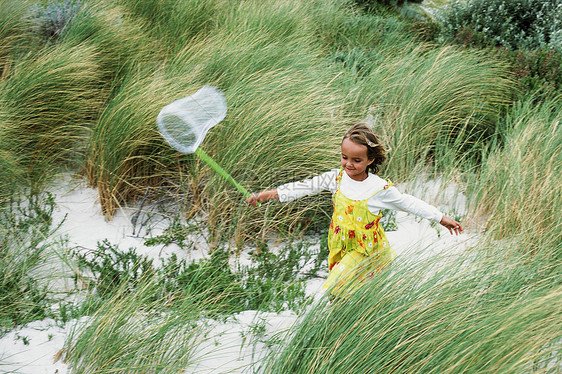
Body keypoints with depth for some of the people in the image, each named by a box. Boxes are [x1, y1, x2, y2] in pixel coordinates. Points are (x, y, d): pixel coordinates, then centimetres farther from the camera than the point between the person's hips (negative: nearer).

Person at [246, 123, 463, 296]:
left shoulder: (380, 189, -17)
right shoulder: (337, 178, -7)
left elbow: (408, 203, -4)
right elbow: (306, 187, -6)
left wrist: (442, 219, 3)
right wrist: (265, 195, -9)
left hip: (366, 251, -4)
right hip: (341, 247, 5)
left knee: (336, 291, -15)